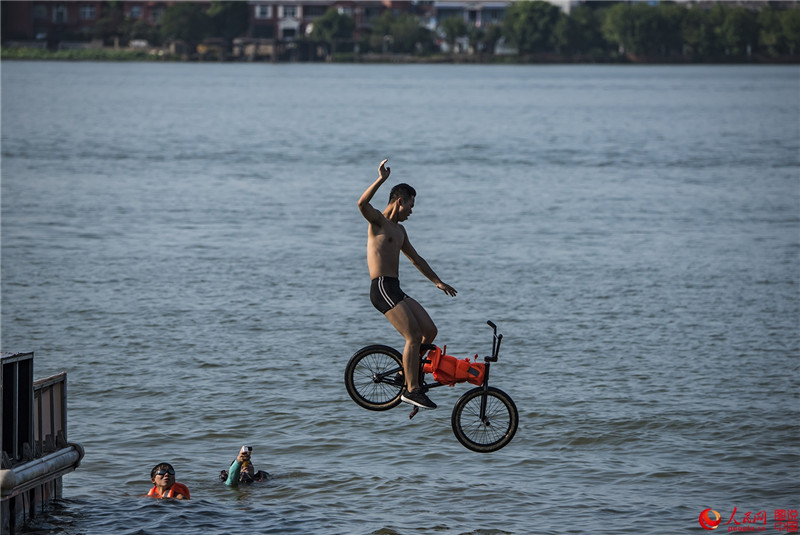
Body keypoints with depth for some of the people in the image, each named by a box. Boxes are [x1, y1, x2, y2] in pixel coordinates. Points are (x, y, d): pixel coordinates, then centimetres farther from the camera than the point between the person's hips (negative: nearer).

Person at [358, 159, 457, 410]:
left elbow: (416, 259, 32)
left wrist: (438, 281, 34)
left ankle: (409, 371, 19)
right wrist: (381, 180, -33)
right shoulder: (378, 220, -4)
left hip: (395, 290, 9)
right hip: (382, 288, -9)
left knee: (430, 331, 5)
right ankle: (411, 390, -14)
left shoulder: (399, 230, 23)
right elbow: (362, 204, -26)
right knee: (414, 336, -16)